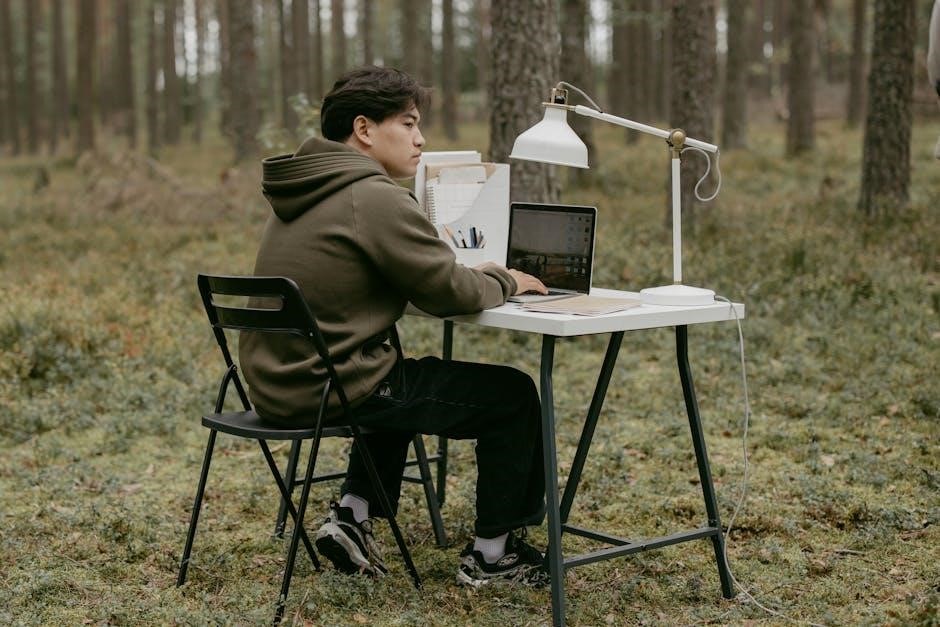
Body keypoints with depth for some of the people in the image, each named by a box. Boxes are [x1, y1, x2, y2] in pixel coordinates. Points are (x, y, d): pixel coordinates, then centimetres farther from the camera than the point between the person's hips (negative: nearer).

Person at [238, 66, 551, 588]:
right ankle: (492, 553, 16)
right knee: (513, 395, 5)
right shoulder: (373, 198, -16)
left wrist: (474, 276, 12)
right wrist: (505, 282, 7)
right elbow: (449, 293, -13)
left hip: (277, 386, 9)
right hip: (336, 388, -9)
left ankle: (352, 516, 26)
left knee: (407, 382, 37)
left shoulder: (303, 192, 13)